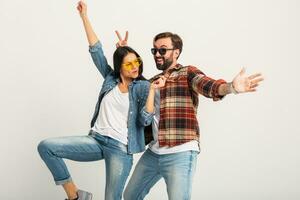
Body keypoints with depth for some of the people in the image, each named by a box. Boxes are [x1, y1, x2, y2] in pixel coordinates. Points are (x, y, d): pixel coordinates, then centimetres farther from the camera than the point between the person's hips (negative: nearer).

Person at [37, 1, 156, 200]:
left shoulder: (142, 87, -2)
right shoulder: (110, 78, 9)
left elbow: (145, 120, -14)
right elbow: (96, 50, 8)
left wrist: (152, 91, -22)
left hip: (120, 149, -4)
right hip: (96, 140, 4)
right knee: (46, 146, -11)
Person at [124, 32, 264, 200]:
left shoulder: (188, 73, -3)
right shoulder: (153, 81, 17)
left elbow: (207, 85, -22)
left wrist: (231, 87, -44)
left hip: (180, 153, -7)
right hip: (153, 152, 7)